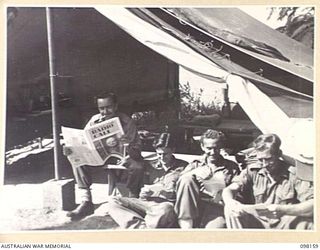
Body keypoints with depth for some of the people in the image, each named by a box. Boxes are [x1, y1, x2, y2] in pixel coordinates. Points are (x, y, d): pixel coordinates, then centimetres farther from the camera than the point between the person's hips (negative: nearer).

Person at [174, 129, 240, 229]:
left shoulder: (231, 167, 18)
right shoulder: (195, 165, 21)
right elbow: (179, 179, 3)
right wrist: (195, 172, -13)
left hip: (218, 209, -3)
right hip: (194, 208, 3)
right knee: (186, 179, -25)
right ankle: (186, 224, -23)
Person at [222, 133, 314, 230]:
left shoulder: (294, 174, -11)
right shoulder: (252, 170, -2)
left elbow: (313, 205, -21)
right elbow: (228, 190, -9)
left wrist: (284, 210, -36)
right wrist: (231, 202, -34)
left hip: (285, 225, -2)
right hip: (256, 222, 2)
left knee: (309, 218, -32)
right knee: (230, 209, -23)